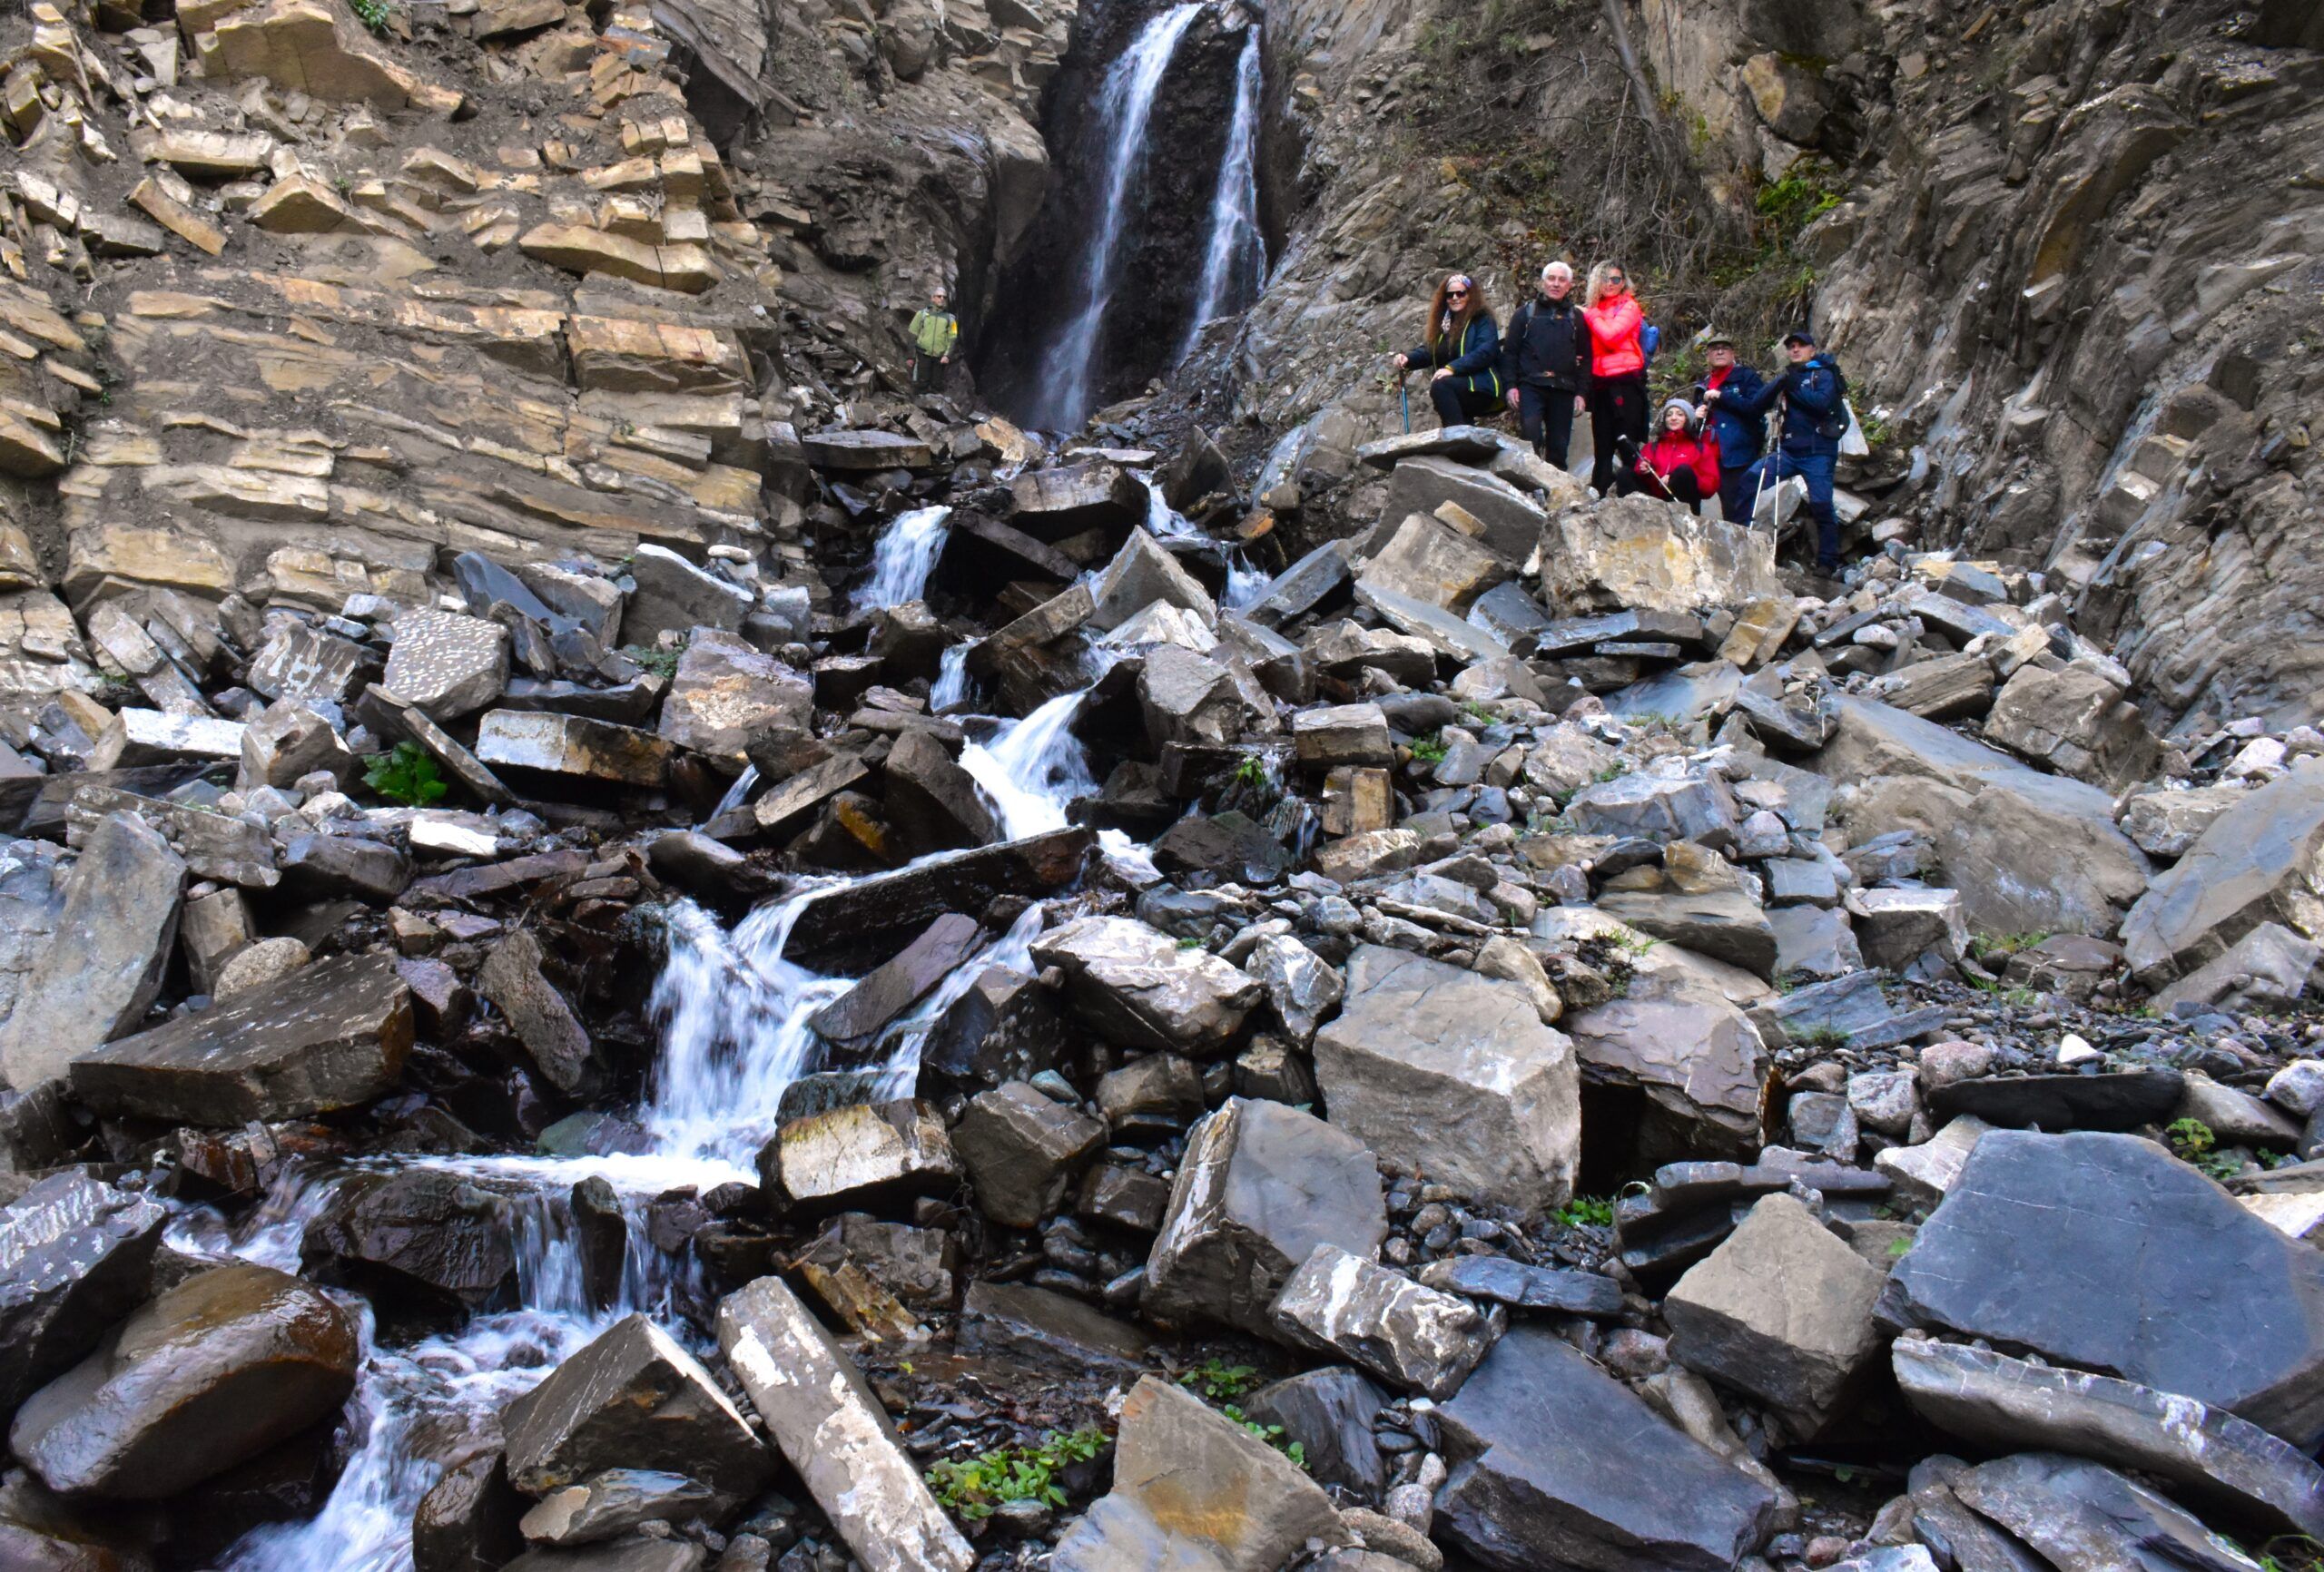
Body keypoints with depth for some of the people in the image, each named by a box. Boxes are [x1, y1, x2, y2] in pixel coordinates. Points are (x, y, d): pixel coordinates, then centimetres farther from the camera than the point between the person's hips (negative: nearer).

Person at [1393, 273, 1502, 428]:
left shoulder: (1482, 320, -1)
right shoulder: (1444, 322, 19)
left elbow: (1484, 352, -16)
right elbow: (1428, 350, 13)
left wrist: (1452, 368, -27)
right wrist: (1408, 358, -8)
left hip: (1481, 386, -6)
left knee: (1440, 386, -30)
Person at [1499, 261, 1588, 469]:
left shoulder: (1576, 317, 16)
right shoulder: (1525, 313, 11)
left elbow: (1585, 358, 14)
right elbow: (1509, 352, 7)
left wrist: (1581, 392, 4)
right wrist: (1510, 385, -5)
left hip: (1563, 390, 2)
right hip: (1530, 387, -2)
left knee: (1559, 447, 2)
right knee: (1531, 437, -24)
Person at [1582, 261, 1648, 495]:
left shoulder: (1629, 307, 0)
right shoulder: (1594, 309, 17)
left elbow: (1611, 335, -15)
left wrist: (1589, 314, -3)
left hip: (1625, 381, -6)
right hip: (1600, 382, 6)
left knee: (1627, 444, -6)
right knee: (1602, 447, 8)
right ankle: (1598, 496, 10)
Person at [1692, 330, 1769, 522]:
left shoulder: (1747, 377, 2)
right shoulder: (1703, 385, 21)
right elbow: (1695, 419, 32)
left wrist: (1722, 396, -14)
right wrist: (1697, 416, 7)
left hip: (1740, 456, -6)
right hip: (1715, 458, 6)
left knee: (1740, 511, -10)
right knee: (1728, 511, 9)